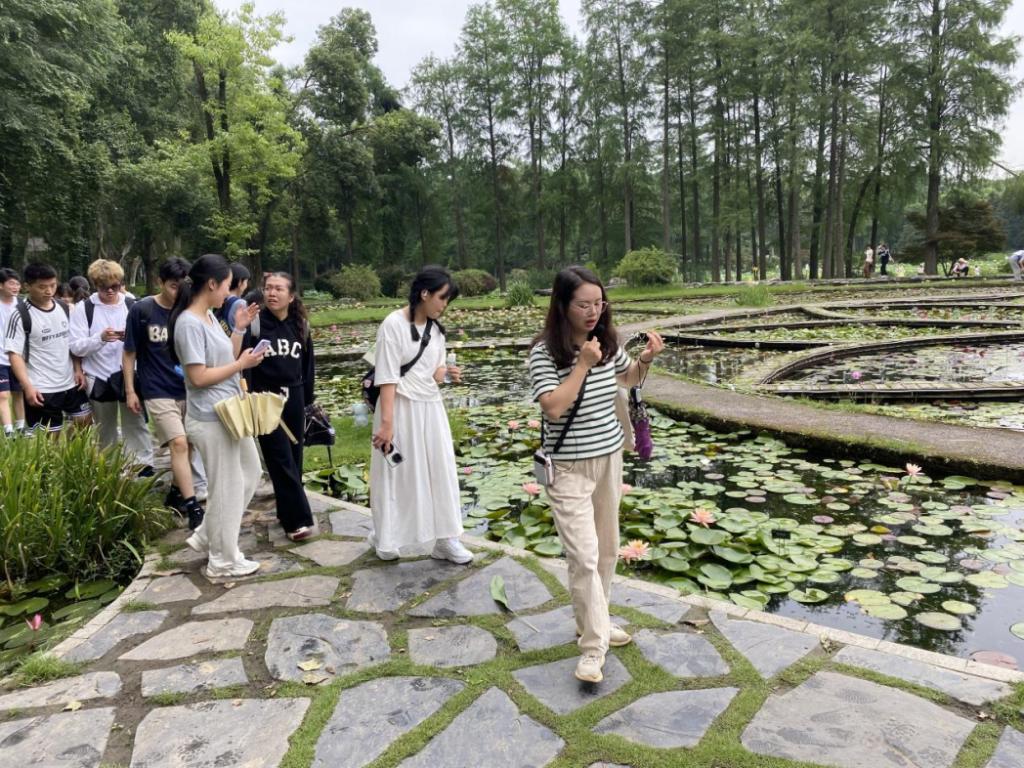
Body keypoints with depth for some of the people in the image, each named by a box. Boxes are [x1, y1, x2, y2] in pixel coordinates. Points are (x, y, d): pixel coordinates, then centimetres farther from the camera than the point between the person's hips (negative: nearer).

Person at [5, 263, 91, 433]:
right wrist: (27, 386, -22)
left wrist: (78, 370, 3)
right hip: (41, 389, -5)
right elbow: (14, 353, -13)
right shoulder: (21, 316, -10)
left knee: (85, 423, 10)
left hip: (70, 383, 5)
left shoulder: (65, 309, 6)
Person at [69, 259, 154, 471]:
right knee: (105, 429, 16)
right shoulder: (83, 308, -3)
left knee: (135, 425, 4)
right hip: (99, 378, 0)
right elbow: (76, 347, -8)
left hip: (129, 375, 0)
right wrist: (100, 338, -24)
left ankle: (144, 466, 11)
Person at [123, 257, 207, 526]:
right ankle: (193, 507, -10)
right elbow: (129, 353, 1)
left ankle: (175, 494, 30)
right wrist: (130, 390, -1)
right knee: (179, 444, -14)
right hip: (159, 392, -4)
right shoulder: (141, 310, -6)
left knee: (188, 446, 9)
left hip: (189, 390, 4)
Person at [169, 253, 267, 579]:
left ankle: (208, 536, 32)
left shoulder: (210, 316, 9)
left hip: (230, 412, 10)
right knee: (225, 488, 2)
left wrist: (239, 329, 4)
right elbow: (199, 377, -22)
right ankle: (222, 561, 19)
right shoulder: (190, 323, -19)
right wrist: (241, 364, -15)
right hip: (211, 418, -10)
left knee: (249, 474, 21)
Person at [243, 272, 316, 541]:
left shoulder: (300, 325, 5)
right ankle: (297, 519, -1)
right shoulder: (255, 323, -7)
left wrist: (307, 400, 14)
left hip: (293, 399, 4)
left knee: (294, 459, 10)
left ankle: (287, 512, 25)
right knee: (281, 461, -4)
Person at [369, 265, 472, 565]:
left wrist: (445, 372, -11)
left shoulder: (435, 327, 7)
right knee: (396, 473, 7)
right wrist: (387, 422, -21)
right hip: (402, 408, -6)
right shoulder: (394, 324, -14)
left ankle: (445, 539, 17)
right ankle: (385, 537, 28)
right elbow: (387, 377, -17)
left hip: (431, 407, 6)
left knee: (441, 471, 7)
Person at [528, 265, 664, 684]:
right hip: (569, 466, -6)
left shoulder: (607, 342, 0)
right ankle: (592, 646, 6)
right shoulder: (545, 351, -16)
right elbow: (553, 407, -24)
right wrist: (583, 364, -24)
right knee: (584, 557, -8)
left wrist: (646, 358, -3)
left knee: (607, 549, 18)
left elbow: (629, 378, 17)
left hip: (610, 457, 6)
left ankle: (594, 621, 37)